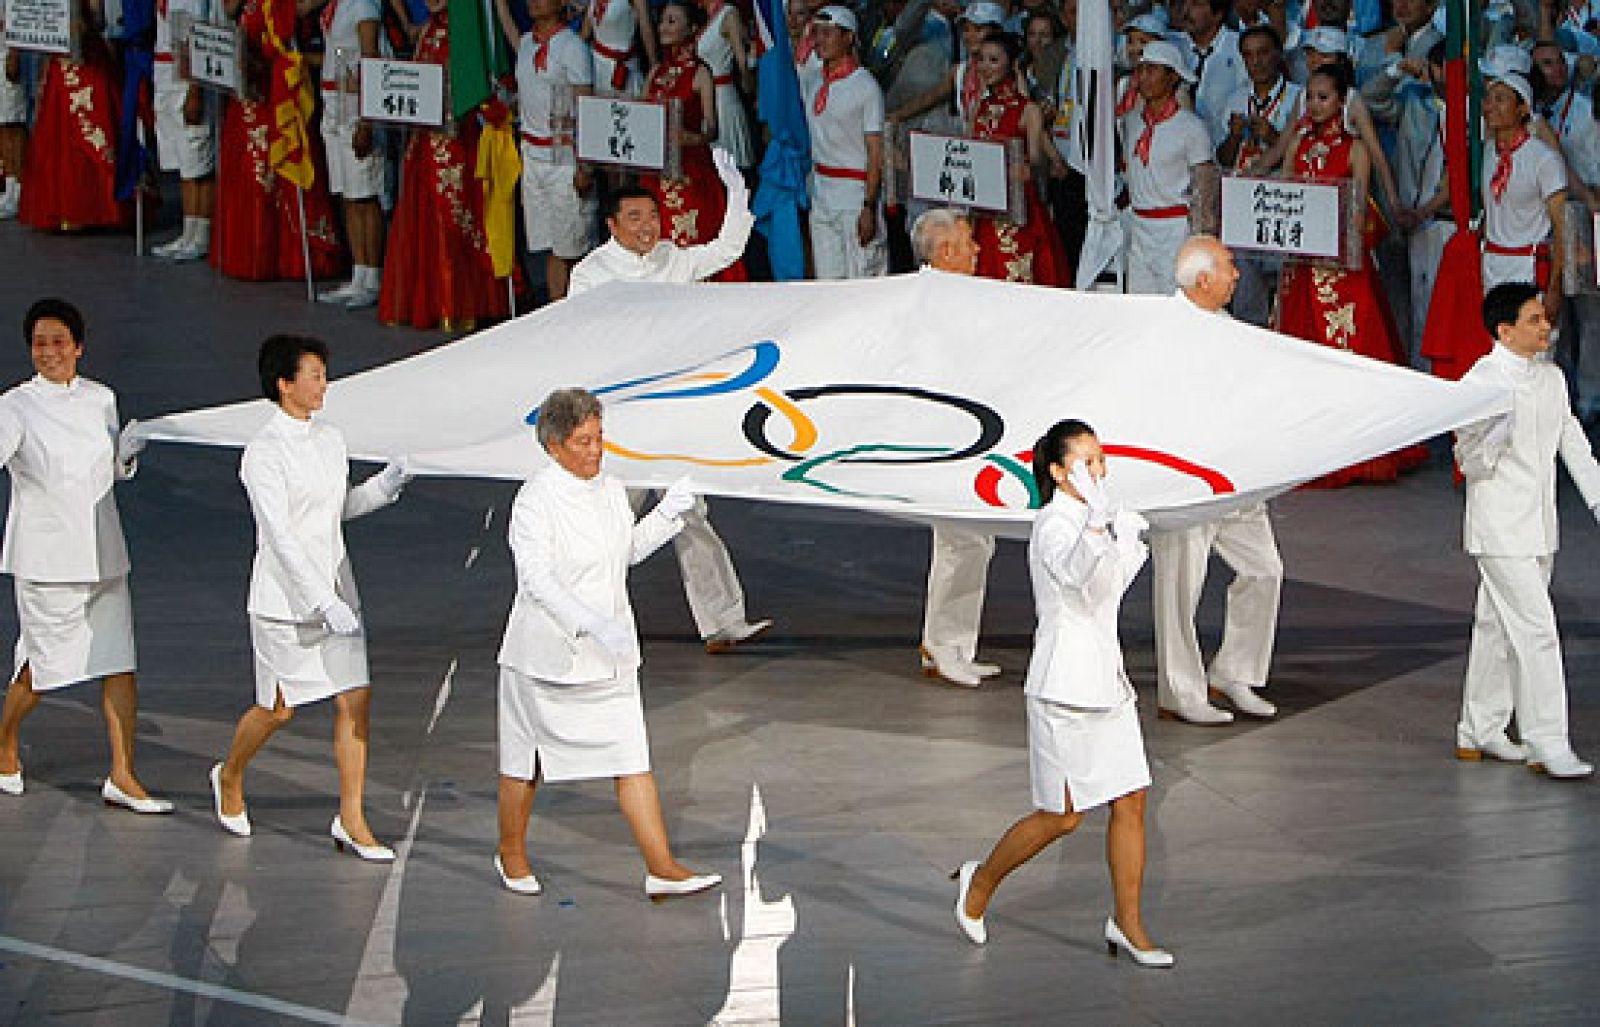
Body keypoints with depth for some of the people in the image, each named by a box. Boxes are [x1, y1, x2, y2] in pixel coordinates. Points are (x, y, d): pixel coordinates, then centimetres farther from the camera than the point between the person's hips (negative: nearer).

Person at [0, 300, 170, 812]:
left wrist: (130, 452, -2)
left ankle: (122, 777, 5)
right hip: (46, 556, -4)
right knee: (44, 662, 4)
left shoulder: (101, 399, 8)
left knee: (119, 663, 0)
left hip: (102, 552, 4)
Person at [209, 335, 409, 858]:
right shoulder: (263, 451, -15)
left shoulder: (330, 438, 7)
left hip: (334, 590, 6)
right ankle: (230, 777, 36)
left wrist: (385, 484, 3)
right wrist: (324, 603, -28)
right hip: (286, 596, -6)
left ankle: (351, 820, 5)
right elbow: (280, 536, -21)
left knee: (356, 699, -2)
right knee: (278, 710, 6)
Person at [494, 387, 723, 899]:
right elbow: (537, 579, -24)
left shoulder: (611, 490, 5)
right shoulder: (535, 500, -16)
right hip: (548, 652, -5)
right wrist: (594, 624, -35)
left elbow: (629, 550, 21)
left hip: (608, 654, 6)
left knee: (633, 758, -2)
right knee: (526, 759, 11)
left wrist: (666, 514, 4)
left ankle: (662, 868, -4)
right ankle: (511, 853, 31)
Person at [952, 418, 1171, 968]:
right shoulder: (1053, 525, -16)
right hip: (1064, 687, -8)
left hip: (1107, 683, 8)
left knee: (1130, 803, 5)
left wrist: (1129, 539, 7)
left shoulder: (1091, 520, 12)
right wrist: (1099, 519, -55)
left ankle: (1127, 923, 13)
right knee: (1061, 816, 0)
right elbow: (1078, 574, -38)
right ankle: (981, 881, 22)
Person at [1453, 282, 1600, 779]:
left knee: (1498, 627, 15)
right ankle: (1547, 743, -7)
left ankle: (1479, 731, 24)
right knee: (1535, 630, -10)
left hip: (1539, 525, 7)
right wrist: (1497, 433, -31)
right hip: (1500, 529, -7)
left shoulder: (1551, 378, 9)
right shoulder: (1481, 383, -13)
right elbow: (1471, 463, -13)